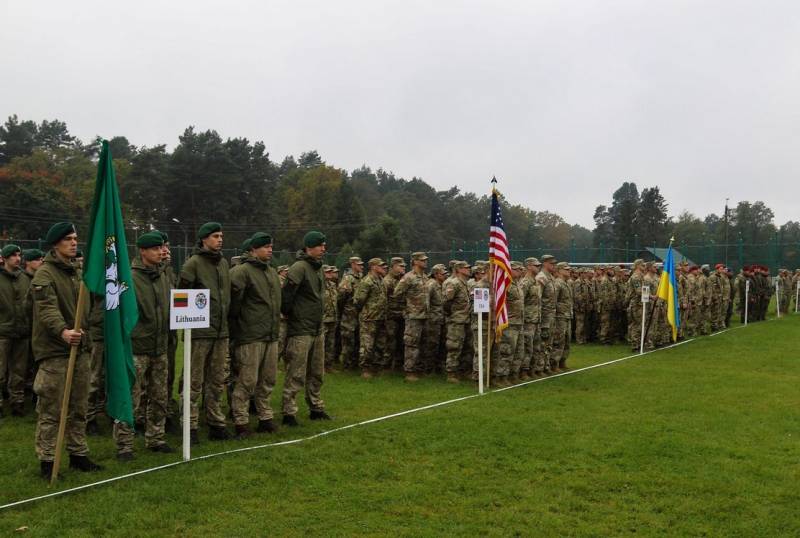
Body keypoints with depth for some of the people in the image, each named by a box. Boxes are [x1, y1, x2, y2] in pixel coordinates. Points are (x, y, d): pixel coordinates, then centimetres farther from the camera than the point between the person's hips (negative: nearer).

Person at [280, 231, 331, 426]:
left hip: (317, 329, 9)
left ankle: (316, 408, 29)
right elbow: (286, 296, -21)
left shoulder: (318, 268, 13)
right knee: (296, 375, -3)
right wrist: (291, 316, -10)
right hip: (300, 331, -9)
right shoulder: (299, 267, -16)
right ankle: (289, 413, 5)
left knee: (317, 373, 17)